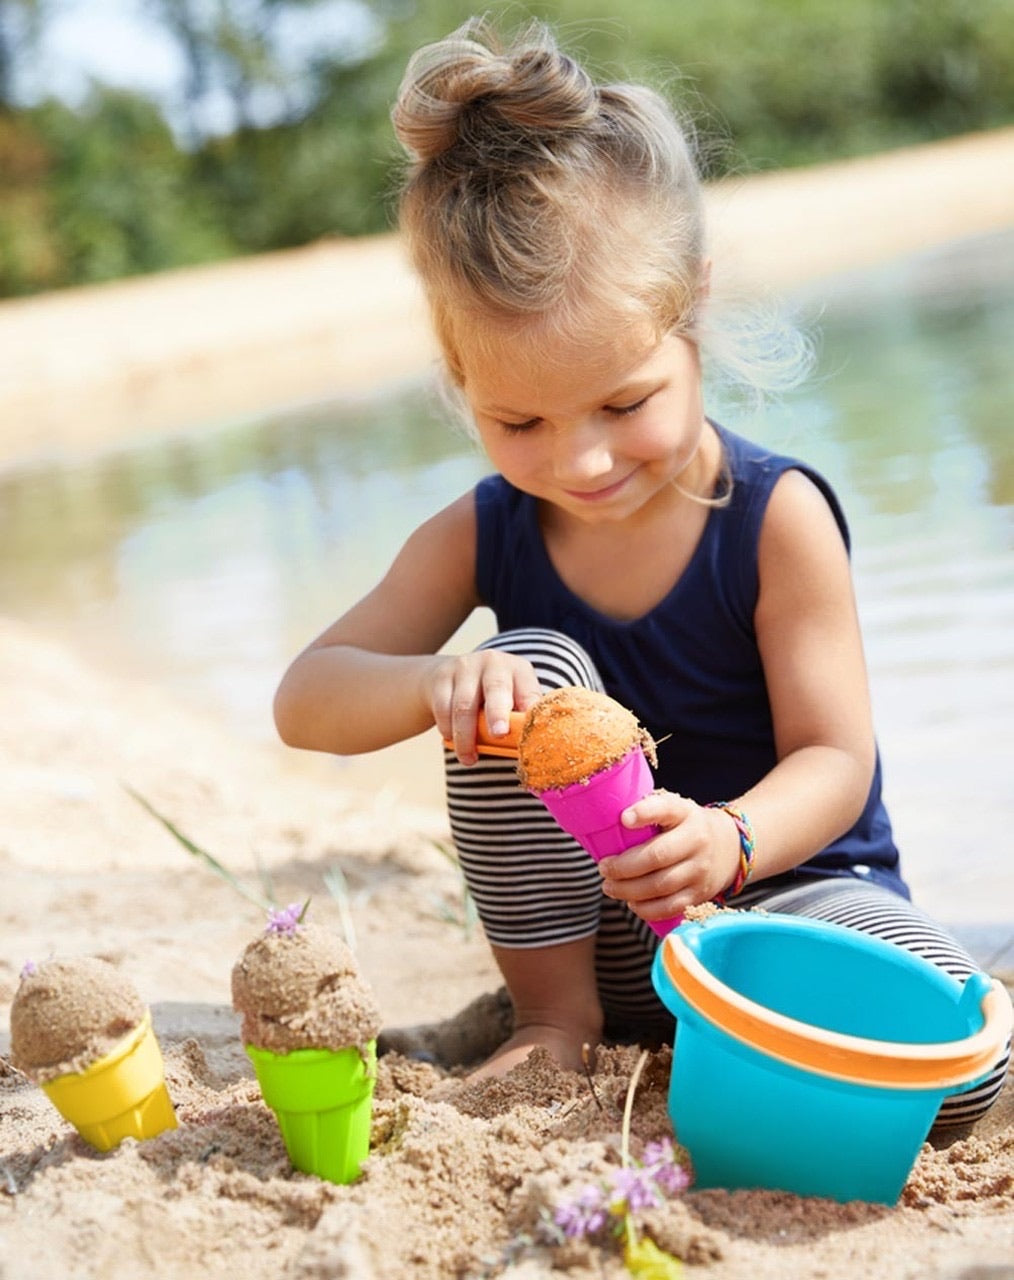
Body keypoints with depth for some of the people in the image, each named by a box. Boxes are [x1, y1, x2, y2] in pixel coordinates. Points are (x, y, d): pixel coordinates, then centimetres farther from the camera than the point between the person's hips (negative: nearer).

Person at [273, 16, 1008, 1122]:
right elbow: (304, 706, -10)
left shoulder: (775, 516, -17)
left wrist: (728, 841, -41)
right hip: (590, 927, 2)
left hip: (786, 881, -2)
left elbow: (833, 760, -17)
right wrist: (434, 684, -34)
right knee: (530, 662, -24)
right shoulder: (484, 536, -8)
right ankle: (555, 1013, -9)